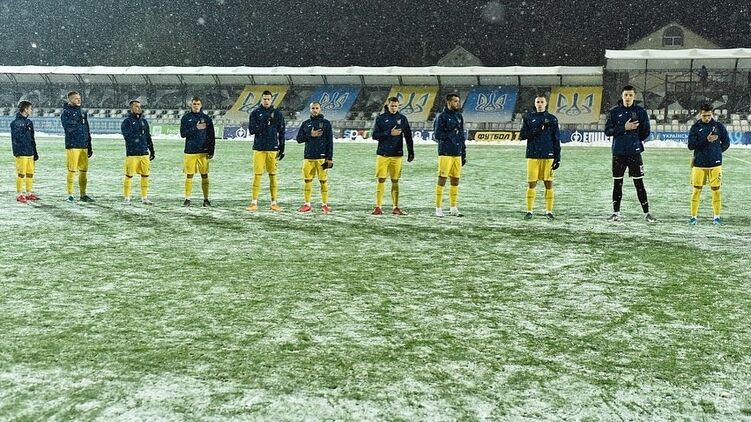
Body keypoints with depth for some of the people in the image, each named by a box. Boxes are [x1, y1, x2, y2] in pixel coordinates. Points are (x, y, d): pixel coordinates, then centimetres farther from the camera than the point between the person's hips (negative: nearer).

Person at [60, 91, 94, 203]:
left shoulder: (83, 112, 17)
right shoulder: (66, 112, -2)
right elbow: (68, 127, -19)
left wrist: (89, 147, 18)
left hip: (84, 146, 6)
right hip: (72, 146, -6)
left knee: (84, 171, 7)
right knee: (72, 171, -4)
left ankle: (83, 194, 14)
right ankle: (70, 195, 3)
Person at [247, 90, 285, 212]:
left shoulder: (277, 114, 7)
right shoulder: (255, 113, 5)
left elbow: (281, 132, 8)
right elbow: (251, 130, -5)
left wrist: (281, 149, 4)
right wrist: (264, 123, -16)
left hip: (272, 149, 1)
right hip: (259, 148, -1)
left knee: (273, 175, 4)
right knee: (257, 174, -3)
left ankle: (274, 203, 9)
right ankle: (254, 203, -1)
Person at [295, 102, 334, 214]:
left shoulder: (326, 123, 4)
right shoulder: (305, 124, 13)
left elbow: (330, 142, 0)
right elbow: (299, 139, 9)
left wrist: (329, 158, -6)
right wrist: (310, 135, -8)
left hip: (322, 157, -3)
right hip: (308, 157, 3)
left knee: (323, 181, -2)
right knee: (307, 180, 3)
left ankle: (325, 204, 4)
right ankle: (307, 204, 10)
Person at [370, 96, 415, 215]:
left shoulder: (402, 118, 7)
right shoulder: (381, 118, 3)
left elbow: (408, 136, 10)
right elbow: (375, 135, -2)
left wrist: (411, 152, 6)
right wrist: (389, 133, -13)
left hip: (397, 155, 1)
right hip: (383, 154, -1)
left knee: (395, 181, 6)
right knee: (381, 180, -3)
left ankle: (395, 207, 11)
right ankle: (378, 207, 0)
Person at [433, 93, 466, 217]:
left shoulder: (459, 116, 15)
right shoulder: (442, 116, -4)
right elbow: (438, 135, -9)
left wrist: (464, 154, 16)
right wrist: (451, 134, -16)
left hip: (457, 153, 6)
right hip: (445, 153, -6)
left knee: (455, 180, 8)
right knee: (442, 179, -5)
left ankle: (453, 208, 16)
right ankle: (438, 208, 0)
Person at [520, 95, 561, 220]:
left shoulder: (552, 119, 8)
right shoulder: (528, 117, 8)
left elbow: (556, 140, 7)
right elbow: (523, 135, 0)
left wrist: (557, 158, 2)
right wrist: (537, 130, -14)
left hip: (548, 155, 0)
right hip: (533, 155, 0)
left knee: (549, 183, 1)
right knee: (531, 183, -1)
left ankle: (549, 211, 8)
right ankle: (530, 210, 6)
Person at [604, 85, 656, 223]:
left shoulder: (640, 112, 2)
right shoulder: (614, 111, 4)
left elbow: (645, 132, 4)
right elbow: (608, 130, -3)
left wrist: (635, 141, 0)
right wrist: (624, 128, -13)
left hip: (634, 153, -1)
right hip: (618, 153, 1)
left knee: (639, 184, 0)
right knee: (617, 184, 8)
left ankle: (646, 213, 7)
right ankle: (616, 213, 17)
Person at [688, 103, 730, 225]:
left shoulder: (719, 126, 4)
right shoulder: (695, 127, 2)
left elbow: (726, 143, 11)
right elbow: (691, 145, -7)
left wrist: (715, 152, 5)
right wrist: (706, 140, -17)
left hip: (715, 164, 0)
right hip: (699, 164, 0)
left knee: (716, 190, 4)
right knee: (696, 190, 1)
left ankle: (717, 216, 14)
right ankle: (694, 216, 9)